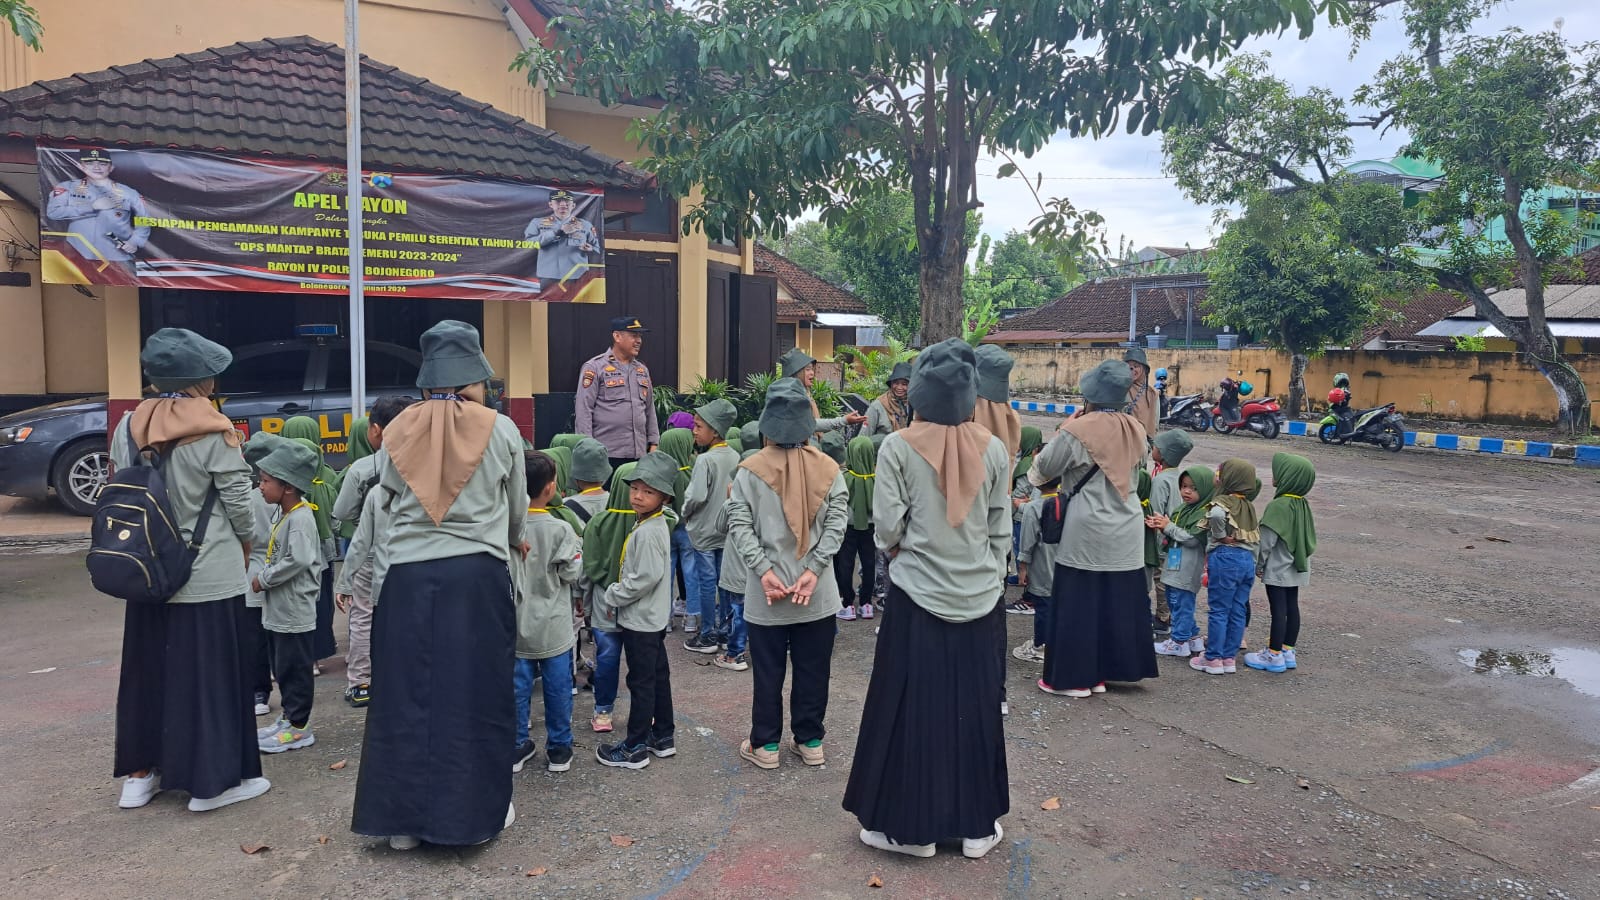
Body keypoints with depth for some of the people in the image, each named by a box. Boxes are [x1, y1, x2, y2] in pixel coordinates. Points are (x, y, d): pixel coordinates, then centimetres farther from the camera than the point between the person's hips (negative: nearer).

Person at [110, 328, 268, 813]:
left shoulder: (129, 426, 1)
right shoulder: (212, 431, -15)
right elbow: (238, 500, -10)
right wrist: (246, 542, 8)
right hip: (208, 572, -6)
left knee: (149, 667, 16)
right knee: (209, 672, 3)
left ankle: (141, 772, 27)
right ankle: (211, 780, 12)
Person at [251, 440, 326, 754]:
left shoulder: (300, 518, -19)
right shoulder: (283, 515, 11)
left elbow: (299, 559, -29)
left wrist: (264, 579, -18)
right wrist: (264, 579, 6)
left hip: (294, 611, -10)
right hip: (277, 609, 10)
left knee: (293, 668, 0)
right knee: (281, 667, 17)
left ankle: (298, 726, 9)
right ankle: (288, 719, 28)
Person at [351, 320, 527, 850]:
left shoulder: (399, 431, 2)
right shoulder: (500, 430, -2)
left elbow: (387, 500, 10)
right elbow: (517, 506, 11)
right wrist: (512, 542, 32)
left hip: (406, 575, 2)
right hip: (477, 575, -2)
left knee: (405, 689, 11)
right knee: (476, 690, 9)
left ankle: (403, 818, 21)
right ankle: (479, 810, 20)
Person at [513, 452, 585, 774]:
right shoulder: (560, 530, -17)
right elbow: (572, 572, -10)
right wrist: (576, 546, 4)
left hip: (517, 625, 3)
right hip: (553, 627, -3)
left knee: (518, 687, 12)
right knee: (557, 688, 9)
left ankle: (516, 747, 22)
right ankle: (559, 749, 19)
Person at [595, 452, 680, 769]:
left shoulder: (648, 532, -23)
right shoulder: (654, 524, 8)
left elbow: (646, 578, -26)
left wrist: (610, 596, -14)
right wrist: (616, 595, 13)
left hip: (640, 620, -10)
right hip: (652, 618, 10)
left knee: (641, 682, 1)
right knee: (658, 676, 17)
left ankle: (635, 748, 12)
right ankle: (663, 737, 29)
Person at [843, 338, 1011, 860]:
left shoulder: (898, 447, -10)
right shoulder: (993, 449, -2)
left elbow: (887, 527, -9)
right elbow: (1001, 529, 3)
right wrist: (990, 577, 15)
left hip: (918, 592, -3)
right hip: (977, 595, 3)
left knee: (912, 705, 8)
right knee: (973, 705, 13)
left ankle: (911, 825, 18)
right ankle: (977, 826, 24)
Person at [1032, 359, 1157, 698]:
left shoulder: (1077, 431, -14)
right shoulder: (1136, 430, 3)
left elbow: (1040, 472, -4)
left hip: (1088, 533, -6)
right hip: (1127, 532, 6)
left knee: (1079, 604, 3)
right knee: (1117, 602, 11)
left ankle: (1074, 676, 9)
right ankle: (1101, 673, 22)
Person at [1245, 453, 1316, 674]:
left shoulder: (1278, 506, -21)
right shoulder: (1303, 505, 4)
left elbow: (1268, 540, -18)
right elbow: (1309, 538, 13)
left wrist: (1259, 565, -7)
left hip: (1277, 569, -8)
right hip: (1296, 568, 8)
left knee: (1278, 609, -2)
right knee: (1292, 607, 14)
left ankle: (1274, 656, 6)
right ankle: (1287, 651, 24)